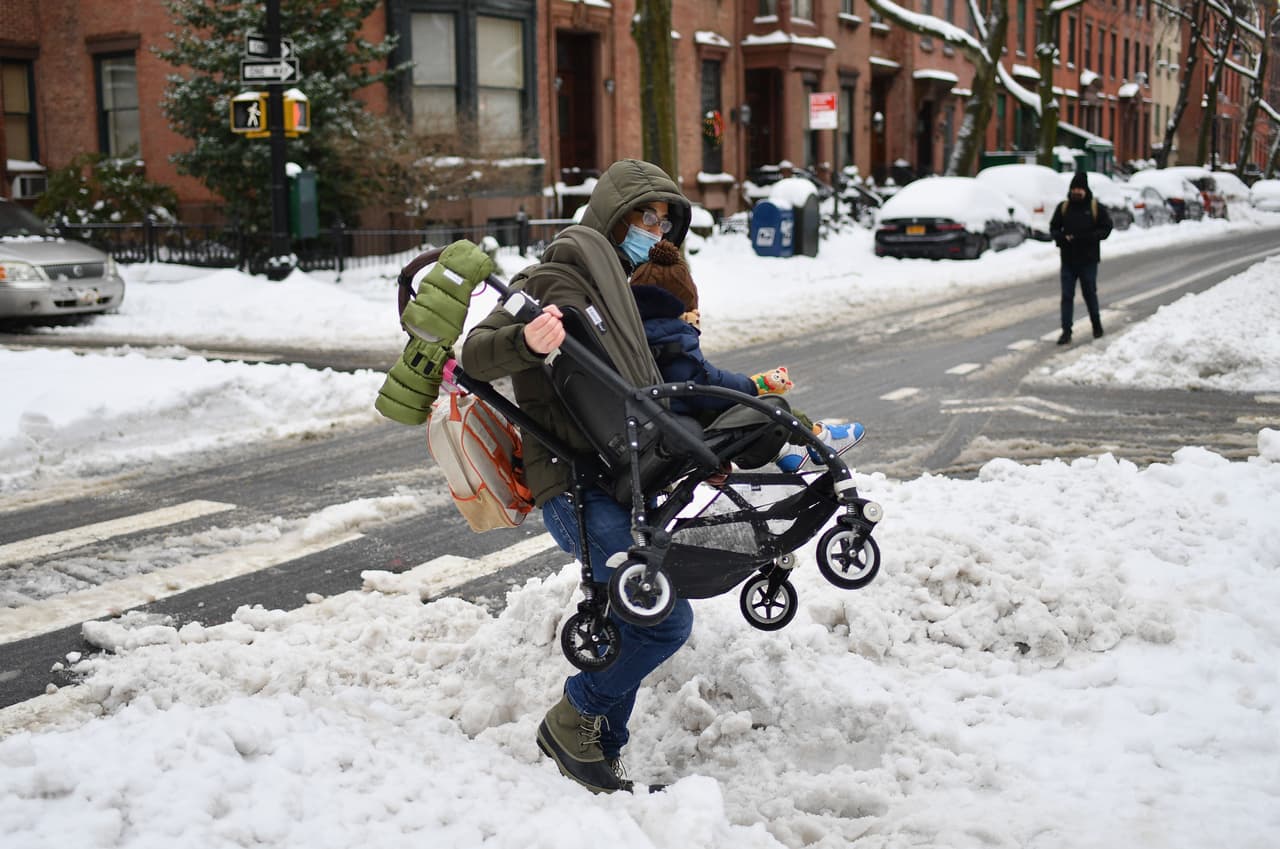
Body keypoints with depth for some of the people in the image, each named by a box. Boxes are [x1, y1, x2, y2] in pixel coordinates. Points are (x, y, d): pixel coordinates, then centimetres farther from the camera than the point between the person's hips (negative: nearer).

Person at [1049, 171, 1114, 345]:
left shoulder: (1096, 208, -2)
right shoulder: (1063, 207, 5)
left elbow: (1106, 229, -4)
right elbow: (1053, 228, 10)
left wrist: (1086, 237, -18)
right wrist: (1063, 238, -12)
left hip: (1088, 260, -2)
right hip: (1068, 260, 2)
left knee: (1090, 293, 10)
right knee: (1067, 296, -2)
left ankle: (1097, 325, 31)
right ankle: (1066, 331, 0)